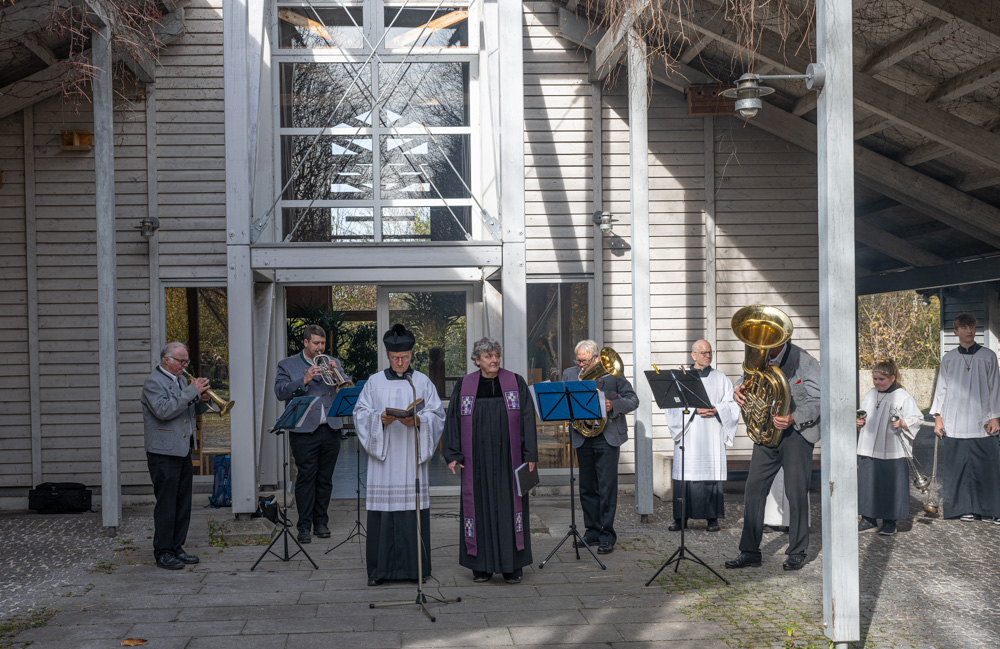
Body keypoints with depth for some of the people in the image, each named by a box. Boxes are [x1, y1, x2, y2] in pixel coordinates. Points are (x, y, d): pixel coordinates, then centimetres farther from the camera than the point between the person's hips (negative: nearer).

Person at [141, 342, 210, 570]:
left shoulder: (181, 380, 17)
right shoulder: (153, 382, -10)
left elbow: (191, 412, 22)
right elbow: (164, 410, -24)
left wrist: (202, 401, 1)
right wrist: (192, 392, -22)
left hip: (183, 450, 9)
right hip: (164, 452, -9)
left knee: (183, 503, 11)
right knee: (166, 504, -5)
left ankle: (177, 548, 19)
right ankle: (163, 552, 2)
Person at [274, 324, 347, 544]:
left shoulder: (333, 363, 16)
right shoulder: (287, 365, 5)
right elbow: (281, 392, -8)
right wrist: (304, 380, -20)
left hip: (330, 429, 3)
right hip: (304, 431, -3)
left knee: (325, 479, 8)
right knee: (306, 478, -4)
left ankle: (321, 522, 17)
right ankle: (304, 526, 0)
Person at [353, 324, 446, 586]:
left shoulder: (423, 382, 8)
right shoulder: (375, 382, 9)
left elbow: (437, 416, 4)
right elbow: (361, 413, 6)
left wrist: (417, 421, -14)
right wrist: (380, 418, -13)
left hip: (412, 456, 0)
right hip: (383, 456, 0)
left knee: (413, 509, -3)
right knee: (382, 510, -3)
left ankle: (414, 566, 5)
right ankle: (380, 569, 4)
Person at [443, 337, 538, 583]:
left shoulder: (516, 383, 1)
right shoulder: (464, 386, 4)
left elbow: (527, 418, -1)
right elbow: (453, 420, 4)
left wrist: (530, 454, -7)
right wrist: (452, 455, -3)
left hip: (507, 459, -1)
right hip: (477, 460, 1)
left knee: (509, 506, 2)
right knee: (480, 507, 4)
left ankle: (512, 565, 9)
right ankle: (482, 565, 13)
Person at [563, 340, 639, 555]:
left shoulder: (612, 373, -1)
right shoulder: (569, 374, 9)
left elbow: (633, 400, 0)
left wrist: (613, 405, -18)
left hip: (607, 437, -4)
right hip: (582, 438, 4)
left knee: (607, 487, -4)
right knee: (587, 487, 10)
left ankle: (607, 536, 1)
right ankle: (592, 532, 21)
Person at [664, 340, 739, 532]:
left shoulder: (721, 378, 12)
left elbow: (732, 405, 7)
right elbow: (673, 406, -1)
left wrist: (716, 410, -11)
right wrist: (695, 410, -13)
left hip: (712, 436, 1)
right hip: (687, 435, 0)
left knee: (712, 473, -4)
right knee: (685, 475, -4)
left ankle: (712, 518, 3)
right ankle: (681, 518, 2)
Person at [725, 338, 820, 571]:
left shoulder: (803, 361, -9)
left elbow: (817, 399, -10)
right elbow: (751, 383, 12)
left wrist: (793, 418, -26)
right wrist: (739, 391, -13)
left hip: (796, 432, -5)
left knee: (796, 492, -2)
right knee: (754, 488, 1)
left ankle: (797, 552, 12)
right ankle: (750, 551, 7)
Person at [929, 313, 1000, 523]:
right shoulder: (948, 359, 8)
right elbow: (941, 388, 10)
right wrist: (938, 417, 5)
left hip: (981, 423, -1)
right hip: (954, 424, 1)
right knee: (958, 465, 1)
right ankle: (965, 508, 9)